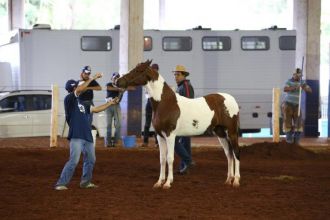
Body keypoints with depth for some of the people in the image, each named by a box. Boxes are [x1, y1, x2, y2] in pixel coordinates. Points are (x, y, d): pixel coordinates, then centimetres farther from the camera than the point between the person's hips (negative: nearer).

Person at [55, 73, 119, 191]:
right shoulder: (69, 99, -4)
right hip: (76, 136, -9)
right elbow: (80, 90, -20)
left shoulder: (81, 103, 21)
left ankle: (85, 182, 30)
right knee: (74, 161, -16)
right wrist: (92, 78, -14)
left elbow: (95, 109, 29)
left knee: (90, 160, 16)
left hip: (87, 136, 9)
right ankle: (61, 184, -14)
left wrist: (110, 103, 27)